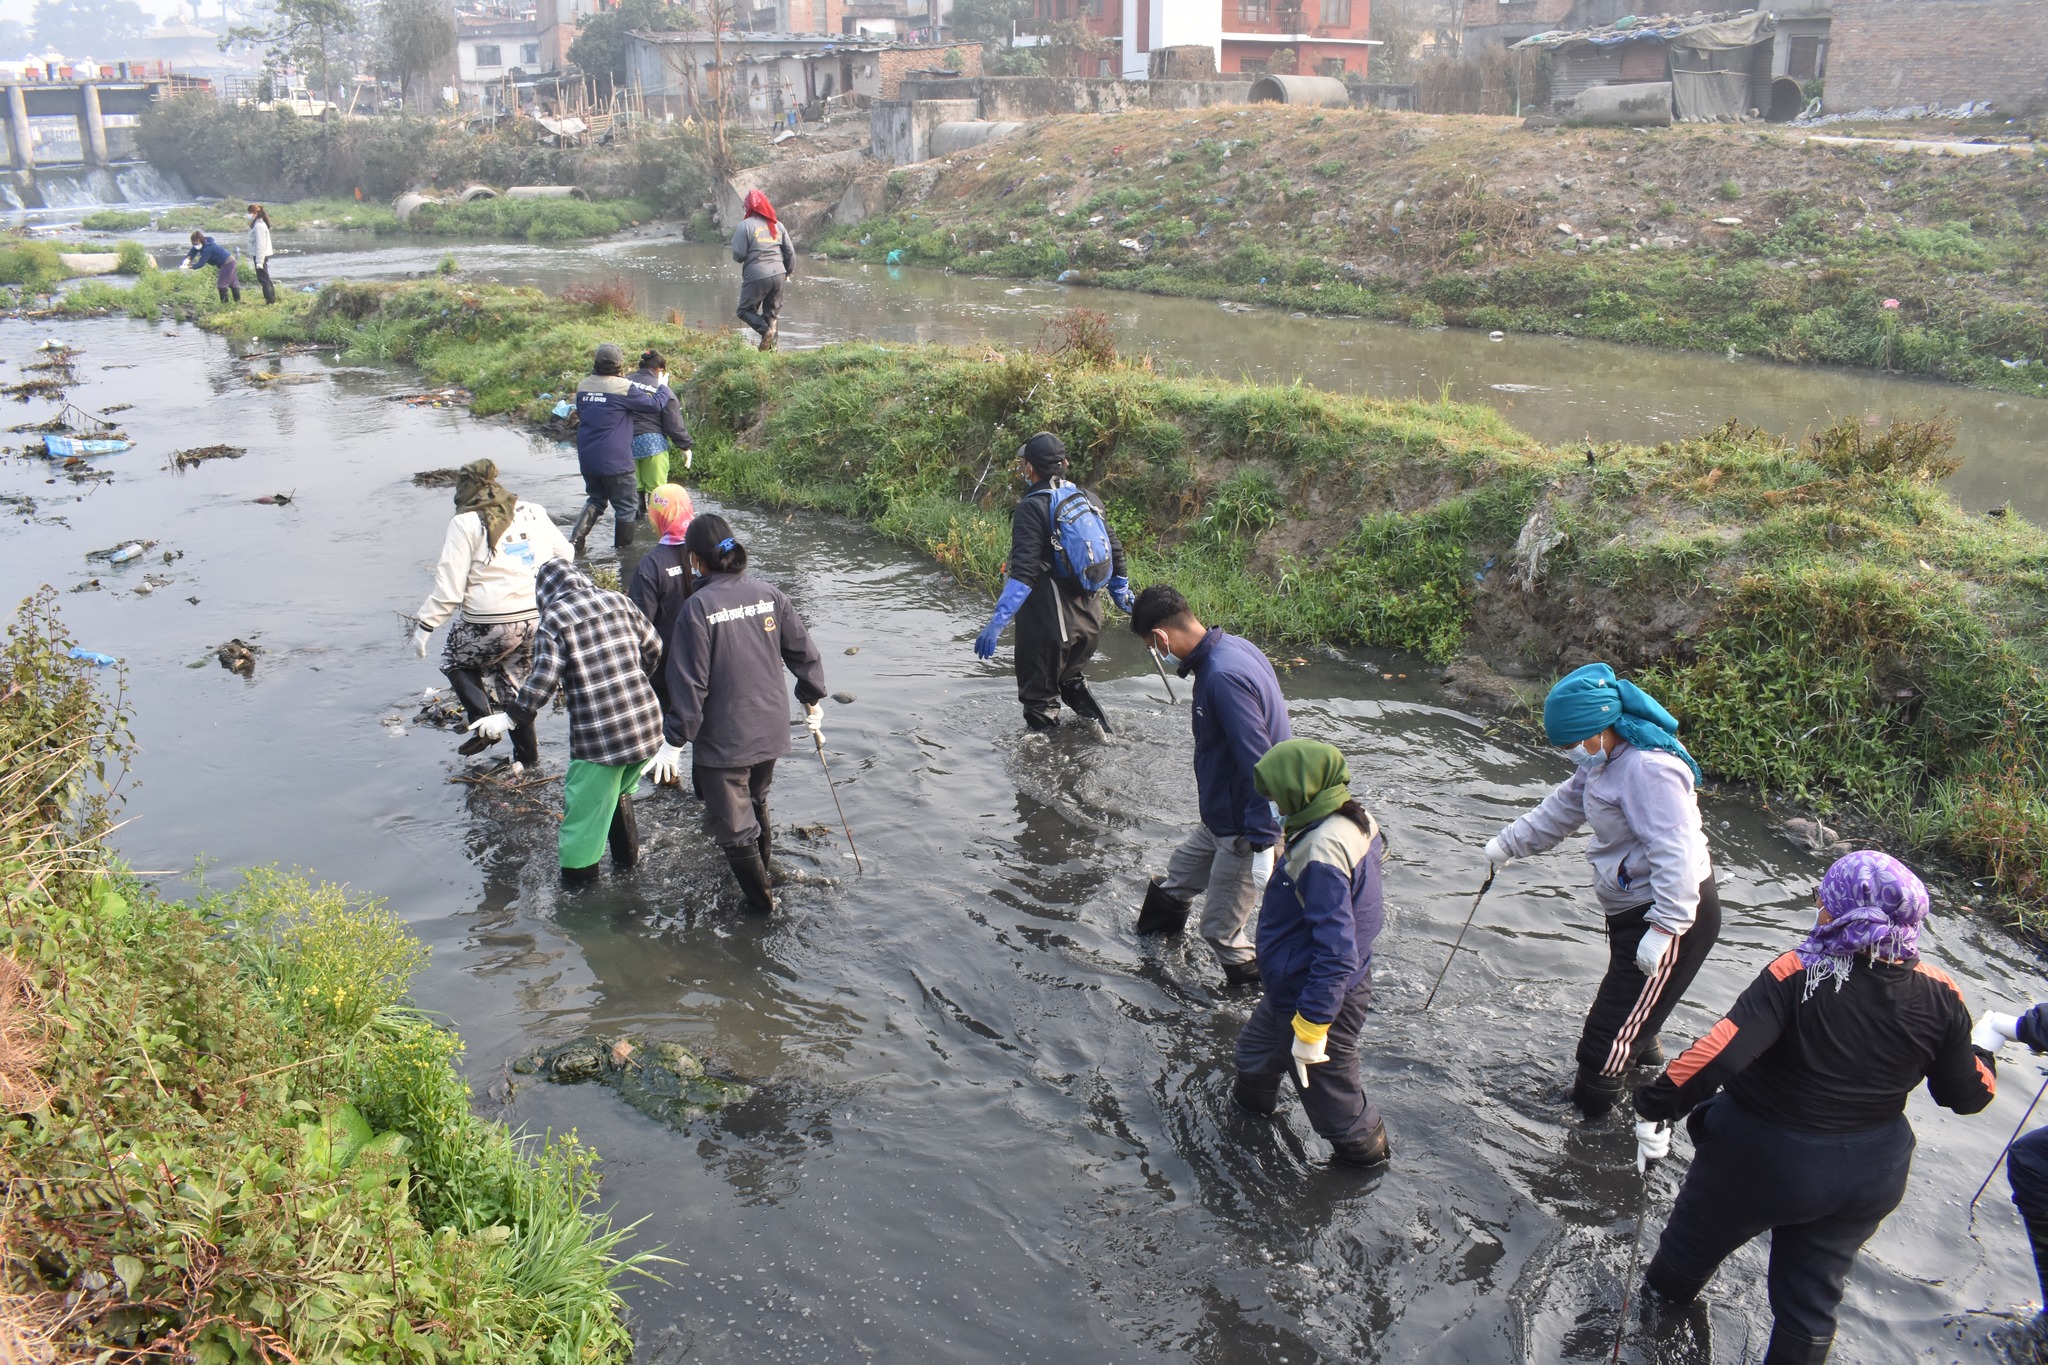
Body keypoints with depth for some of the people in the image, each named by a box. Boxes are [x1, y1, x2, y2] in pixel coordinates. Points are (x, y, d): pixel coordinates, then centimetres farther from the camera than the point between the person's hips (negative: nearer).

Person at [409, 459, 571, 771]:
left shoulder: (465, 524, -6)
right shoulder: (533, 512, 8)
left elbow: (449, 585, -9)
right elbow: (564, 555, 15)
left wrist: (425, 624, -2)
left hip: (491, 625, -5)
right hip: (538, 618, 5)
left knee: (454, 658, 22)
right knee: (514, 681, 22)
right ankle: (526, 754, 25)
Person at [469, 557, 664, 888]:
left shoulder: (555, 618, -7)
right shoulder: (617, 600, 7)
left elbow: (543, 680, -14)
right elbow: (652, 648, 12)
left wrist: (510, 717, -4)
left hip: (599, 735, -6)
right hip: (646, 721, 6)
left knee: (586, 803, 8)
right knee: (619, 791, 27)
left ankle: (578, 876, 18)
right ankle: (627, 857, 37)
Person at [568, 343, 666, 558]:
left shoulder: (583, 386, 5)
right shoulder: (623, 387, -13)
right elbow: (655, 406, -6)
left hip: (587, 458, 6)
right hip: (614, 460, -6)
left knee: (596, 499, 23)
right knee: (627, 505, 9)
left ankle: (576, 539, 7)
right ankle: (623, 549, 15)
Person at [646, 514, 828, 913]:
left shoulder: (699, 607, -19)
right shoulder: (768, 594, -3)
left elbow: (689, 683, -18)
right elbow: (804, 652, 6)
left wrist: (674, 740, -10)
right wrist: (812, 701, 21)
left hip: (723, 739, -6)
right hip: (770, 730, 6)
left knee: (732, 825, 10)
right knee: (756, 801, 31)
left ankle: (761, 901, 21)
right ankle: (765, 872, 48)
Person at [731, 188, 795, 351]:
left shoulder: (746, 225, -6)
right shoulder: (777, 225, 11)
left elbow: (738, 255, -8)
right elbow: (790, 252, 13)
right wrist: (788, 273, 25)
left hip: (756, 276, -5)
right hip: (778, 275, 5)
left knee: (745, 310, 8)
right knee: (772, 313, 13)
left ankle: (765, 330, -17)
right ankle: (772, 346, 4)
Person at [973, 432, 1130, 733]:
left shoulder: (1032, 507, -15)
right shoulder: (1088, 498, 6)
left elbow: (1023, 572, -26)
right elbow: (1114, 550, 15)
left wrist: (998, 621, -30)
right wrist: (1122, 592, 30)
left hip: (1048, 620, -7)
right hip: (1090, 615, 7)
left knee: (1039, 697, 5)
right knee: (1071, 679, 29)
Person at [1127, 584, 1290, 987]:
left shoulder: (1222, 677, -30)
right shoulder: (1234, 648, 1)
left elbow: (1257, 763, -31)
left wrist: (1262, 842, -27)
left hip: (1244, 830, -10)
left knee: (1221, 929, 4)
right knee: (1181, 869, 28)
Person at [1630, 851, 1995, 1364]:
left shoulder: (1796, 975, -27)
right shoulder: (1938, 994, -14)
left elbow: (1718, 1054, -35)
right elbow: (1968, 1093, -3)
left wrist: (1654, 1107, -25)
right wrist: (1985, 1048, 17)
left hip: (1762, 1162, -3)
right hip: (1871, 1176, 3)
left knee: (1698, 1236, 29)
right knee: (1812, 1300, 23)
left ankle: (1665, 1293, 55)